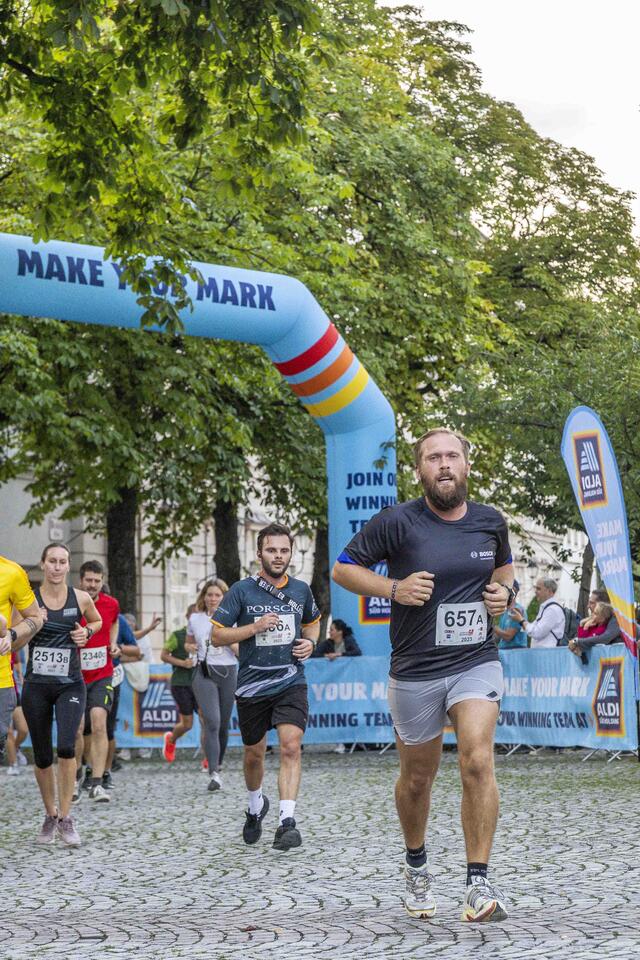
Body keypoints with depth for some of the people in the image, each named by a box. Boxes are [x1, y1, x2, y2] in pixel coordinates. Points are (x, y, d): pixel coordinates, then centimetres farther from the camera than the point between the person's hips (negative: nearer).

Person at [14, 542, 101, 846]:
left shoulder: (81, 598, 0)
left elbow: (97, 621, 22)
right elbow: (13, 644, 2)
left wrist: (86, 632, 1)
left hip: (70, 685, -1)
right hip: (36, 686, 1)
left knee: (66, 746, -21)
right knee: (42, 757, 7)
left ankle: (65, 819, -10)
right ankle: (50, 815, 29)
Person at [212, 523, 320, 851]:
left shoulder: (301, 590, 5)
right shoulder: (242, 590, -5)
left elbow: (312, 622, 25)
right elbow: (217, 636, -4)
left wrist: (310, 642, 3)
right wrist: (255, 627, -16)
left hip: (291, 683, 1)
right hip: (252, 685, 0)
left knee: (291, 747, -19)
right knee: (254, 753, 14)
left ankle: (286, 821, -24)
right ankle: (256, 805, 42)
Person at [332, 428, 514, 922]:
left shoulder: (491, 522, 3)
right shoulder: (397, 522, -9)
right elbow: (343, 568, -1)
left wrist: (504, 591, 3)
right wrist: (395, 588, -15)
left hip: (477, 663, 1)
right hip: (415, 672, -1)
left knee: (477, 761, -20)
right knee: (417, 779, 13)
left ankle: (480, 882, -14)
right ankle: (416, 865, 40)